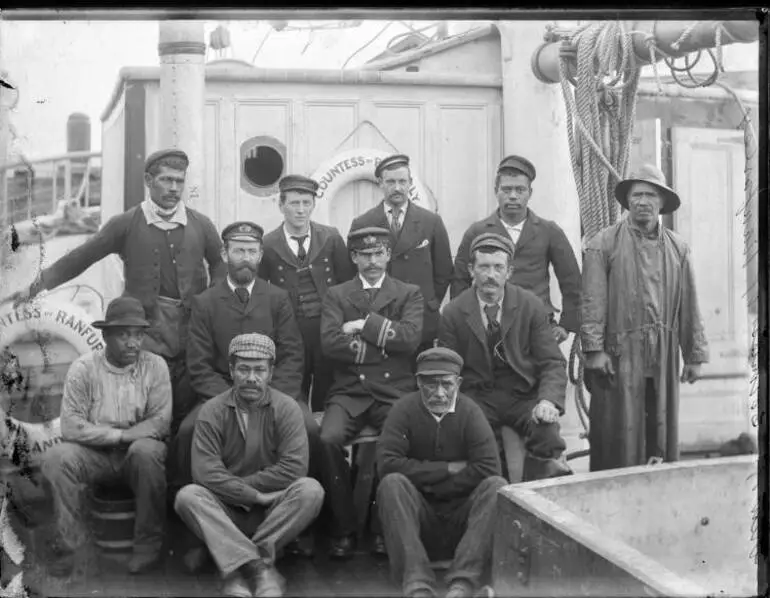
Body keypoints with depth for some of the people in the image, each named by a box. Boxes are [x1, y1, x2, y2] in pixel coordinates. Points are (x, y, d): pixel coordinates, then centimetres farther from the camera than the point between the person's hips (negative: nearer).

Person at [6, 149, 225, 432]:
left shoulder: (201, 225, 7)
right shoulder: (126, 224, 2)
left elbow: (221, 265, 19)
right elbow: (80, 258, 4)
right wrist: (38, 285, -1)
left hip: (191, 331, 2)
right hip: (146, 330, -2)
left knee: (187, 410, 4)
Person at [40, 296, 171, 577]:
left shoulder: (155, 366, -3)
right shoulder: (83, 368, -5)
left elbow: (161, 422, -10)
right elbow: (70, 426, -13)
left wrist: (127, 436, -20)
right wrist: (117, 434, -19)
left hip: (138, 451, 0)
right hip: (95, 454, 1)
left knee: (146, 450, -34)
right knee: (56, 457, -28)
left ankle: (148, 543, -20)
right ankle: (67, 545, -14)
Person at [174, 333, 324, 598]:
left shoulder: (286, 407, -5)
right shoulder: (212, 411, -4)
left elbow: (294, 467, -17)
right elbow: (206, 472, -15)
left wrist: (235, 484, -13)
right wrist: (254, 495, -20)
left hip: (274, 508, 0)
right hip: (227, 509, 0)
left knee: (310, 490, -28)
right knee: (187, 496, -28)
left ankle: (240, 565, -25)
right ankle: (260, 569, -34)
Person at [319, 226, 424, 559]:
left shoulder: (409, 294, 13)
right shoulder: (336, 295, 14)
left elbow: (410, 338, -6)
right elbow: (330, 343, -4)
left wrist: (366, 324, -6)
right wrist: (383, 343, -6)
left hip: (394, 392, -1)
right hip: (349, 392, 1)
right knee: (329, 439, -28)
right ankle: (343, 529, -12)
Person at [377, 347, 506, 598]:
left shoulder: (470, 411, -6)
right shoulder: (404, 410, -6)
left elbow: (488, 468, -19)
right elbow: (387, 462, -20)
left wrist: (431, 485, -15)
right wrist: (448, 469, -18)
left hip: (463, 513, 1)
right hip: (420, 515, 0)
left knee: (496, 486, -26)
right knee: (392, 483, -28)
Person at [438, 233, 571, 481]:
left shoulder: (531, 306, 0)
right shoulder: (453, 313, 1)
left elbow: (552, 363, 1)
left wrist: (549, 400, -20)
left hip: (524, 396, 0)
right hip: (477, 398, 0)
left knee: (548, 432, -30)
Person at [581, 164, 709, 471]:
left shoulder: (678, 248, 11)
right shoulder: (603, 244, -1)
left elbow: (689, 306, 12)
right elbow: (592, 302, -5)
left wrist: (695, 355, 10)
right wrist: (594, 349, -12)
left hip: (664, 358, 4)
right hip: (619, 355, -4)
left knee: (663, 434, 9)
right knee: (619, 439, -1)